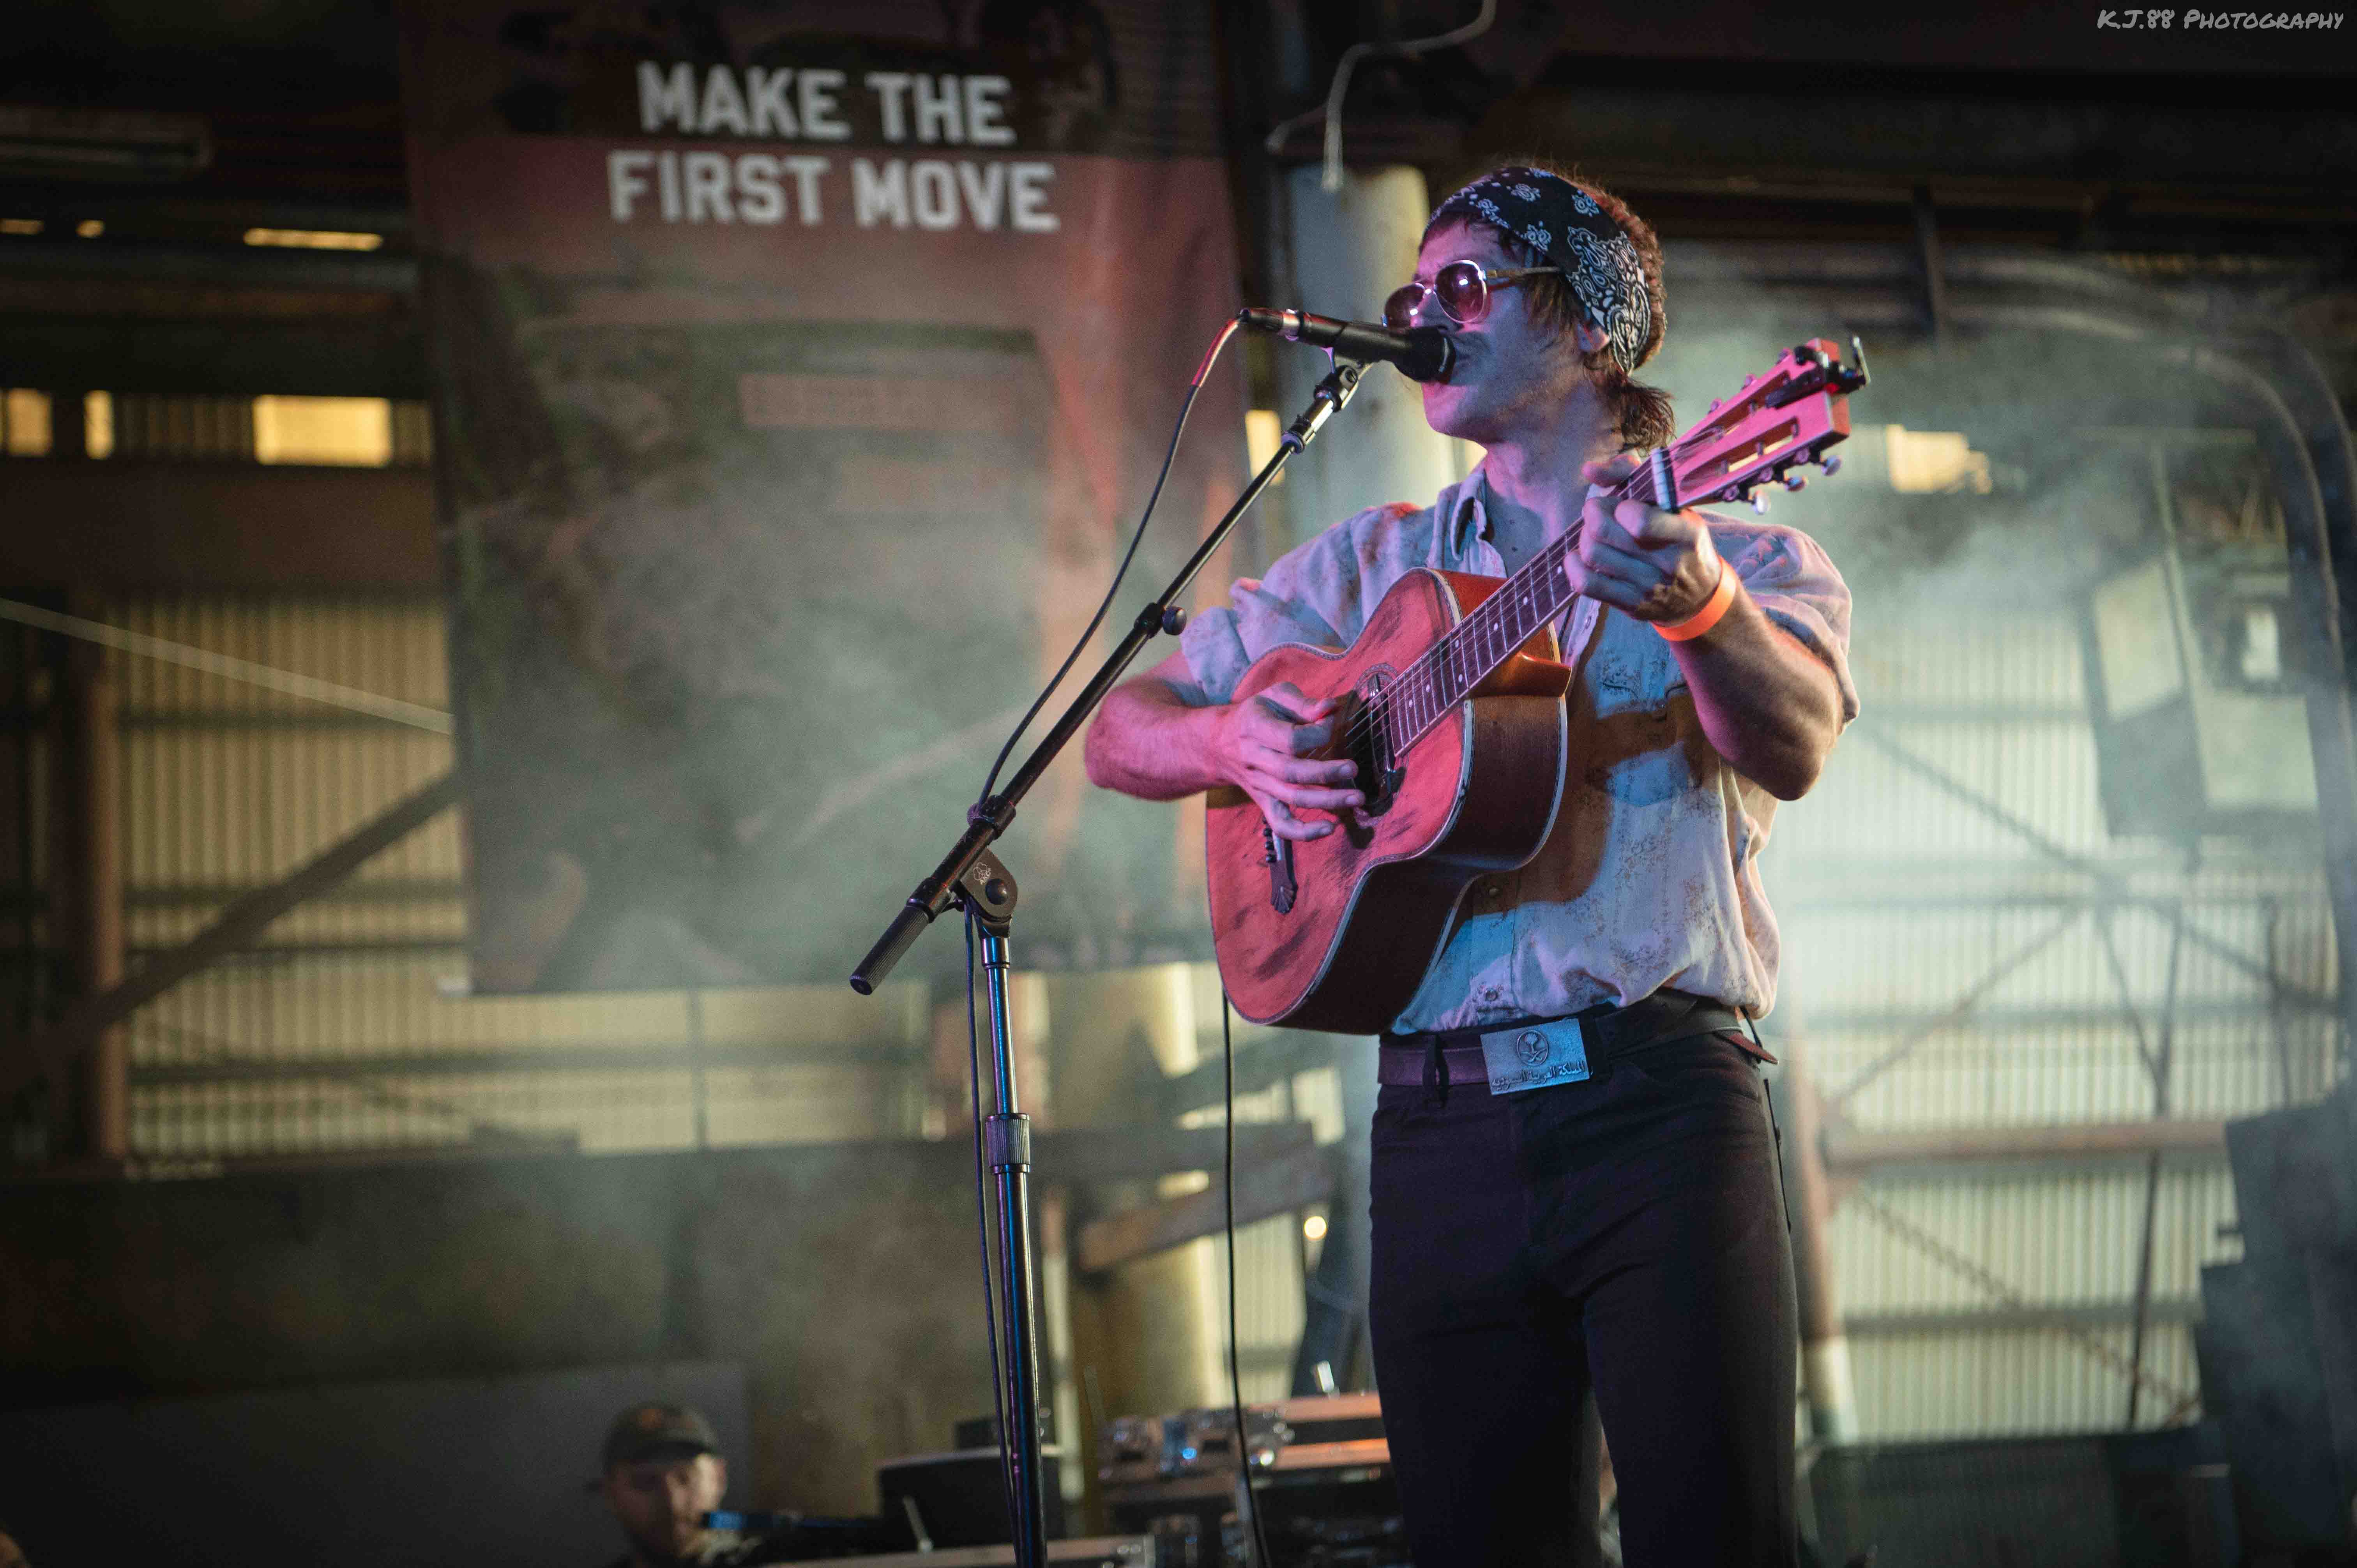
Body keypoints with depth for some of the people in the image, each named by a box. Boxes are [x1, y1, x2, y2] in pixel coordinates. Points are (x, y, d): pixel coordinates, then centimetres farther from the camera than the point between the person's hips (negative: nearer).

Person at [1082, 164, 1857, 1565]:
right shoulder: (1370, 568, 19)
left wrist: (1701, 610, -35)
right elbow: (1125, 733, 19)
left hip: (1662, 1095, -3)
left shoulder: (1746, 557, 8)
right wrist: (1235, 741, -4)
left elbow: (1792, 749, -13)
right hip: (1441, 1121, 3)